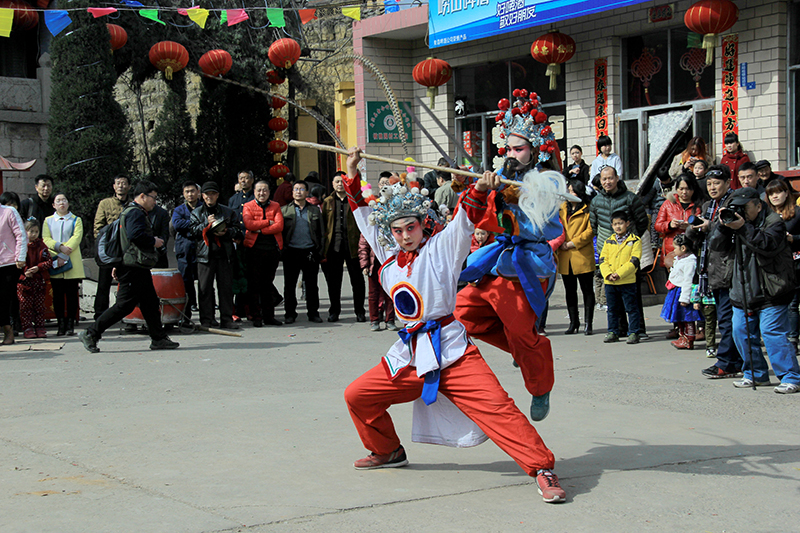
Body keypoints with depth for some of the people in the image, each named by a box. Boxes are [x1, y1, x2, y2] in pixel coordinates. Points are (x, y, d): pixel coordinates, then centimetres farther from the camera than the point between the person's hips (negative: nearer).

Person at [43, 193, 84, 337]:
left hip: (72, 263, -1)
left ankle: (70, 325, 2)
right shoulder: (48, 221, 14)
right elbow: (46, 239, 2)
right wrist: (60, 247, -16)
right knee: (58, 295, 0)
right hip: (54, 262, 1)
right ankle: (61, 324, 4)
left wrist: (64, 256, -15)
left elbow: (76, 238, -4)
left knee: (71, 294, -2)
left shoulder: (76, 220, 9)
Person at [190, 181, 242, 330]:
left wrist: (226, 232, -11)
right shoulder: (196, 213, 12)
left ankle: (227, 319, 7)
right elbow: (193, 232, 2)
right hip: (205, 254, -1)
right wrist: (206, 224, -11)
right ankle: (206, 319, 5)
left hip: (225, 254, 1)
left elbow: (236, 230, 8)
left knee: (226, 287, 2)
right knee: (205, 288, -2)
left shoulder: (228, 212, 12)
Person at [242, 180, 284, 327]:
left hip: (272, 249, 2)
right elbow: (249, 224, -13)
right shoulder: (248, 206, 5)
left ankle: (269, 316, 13)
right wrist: (268, 222, -8)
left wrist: (260, 229, -12)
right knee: (254, 284, -1)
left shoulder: (275, 206, 11)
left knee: (268, 284, 8)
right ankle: (256, 317, 4)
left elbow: (279, 226, -5)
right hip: (254, 249, -2)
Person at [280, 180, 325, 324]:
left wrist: (319, 251, -1)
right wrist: (282, 249, -7)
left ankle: (313, 312, 13)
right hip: (291, 252, 0)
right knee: (290, 285, 3)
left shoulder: (315, 211, 12)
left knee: (312, 285, 5)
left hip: (310, 252, 1)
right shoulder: (284, 210, 9)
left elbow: (321, 232, 10)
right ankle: (290, 313, 11)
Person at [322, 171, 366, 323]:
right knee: (333, 280, 6)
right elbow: (322, 224, 11)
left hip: (352, 246, -2)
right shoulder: (327, 202, 13)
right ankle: (334, 311, 17)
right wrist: (322, 246, 3)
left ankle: (360, 311, 11)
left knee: (357, 280, 2)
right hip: (333, 246, 2)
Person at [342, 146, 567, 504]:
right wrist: (352, 176, 23)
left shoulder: (441, 247, -1)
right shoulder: (389, 255, 13)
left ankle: (542, 469, -19)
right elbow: (364, 216, 23)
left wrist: (479, 190, -32)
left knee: (495, 406, -20)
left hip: (451, 352, -6)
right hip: (409, 356, 6)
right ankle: (388, 451, 32)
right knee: (357, 396, 10)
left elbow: (466, 219, -14)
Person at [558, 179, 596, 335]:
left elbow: (590, 230, -9)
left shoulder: (588, 209, -2)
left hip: (582, 256, -5)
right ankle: (573, 322, 18)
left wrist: (572, 243, -12)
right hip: (565, 257, 6)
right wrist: (560, 243, 0)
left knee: (587, 289, 0)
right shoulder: (562, 208, 15)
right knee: (570, 290, 10)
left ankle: (588, 323, 4)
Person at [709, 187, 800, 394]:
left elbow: (768, 245, -26)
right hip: (742, 293, 7)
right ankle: (757, 375, 23)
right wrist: (723, 226, -14)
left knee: (772, 334, -14)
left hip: (771, 293, -7)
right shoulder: (735, 222, 11)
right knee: (742, 334, 9)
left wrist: (743, 229, -32)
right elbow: (715, 245, 3)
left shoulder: (774, 222, -8)